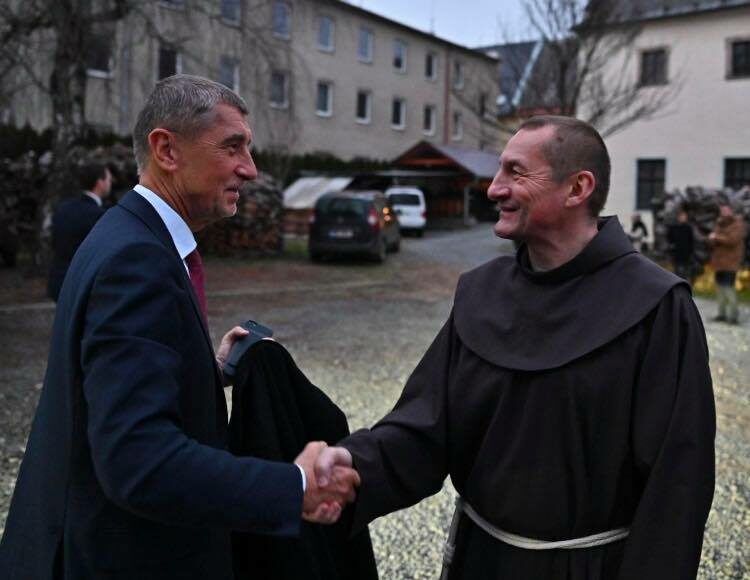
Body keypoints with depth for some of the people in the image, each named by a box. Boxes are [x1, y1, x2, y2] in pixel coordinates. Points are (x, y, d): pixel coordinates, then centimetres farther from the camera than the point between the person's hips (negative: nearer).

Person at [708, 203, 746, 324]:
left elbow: (732, 240, -18)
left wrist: (717, 237, -12)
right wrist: (712, 239, -9)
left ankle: (733, 315, -10)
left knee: (728, 287, -14)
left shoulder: (737, 224, -5)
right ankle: (722, 313, 17)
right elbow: (712, 241, 14)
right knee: (720, 287, 10)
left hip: (730, 262, -8)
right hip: (718, 261, 8)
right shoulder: (719, 224, 16)